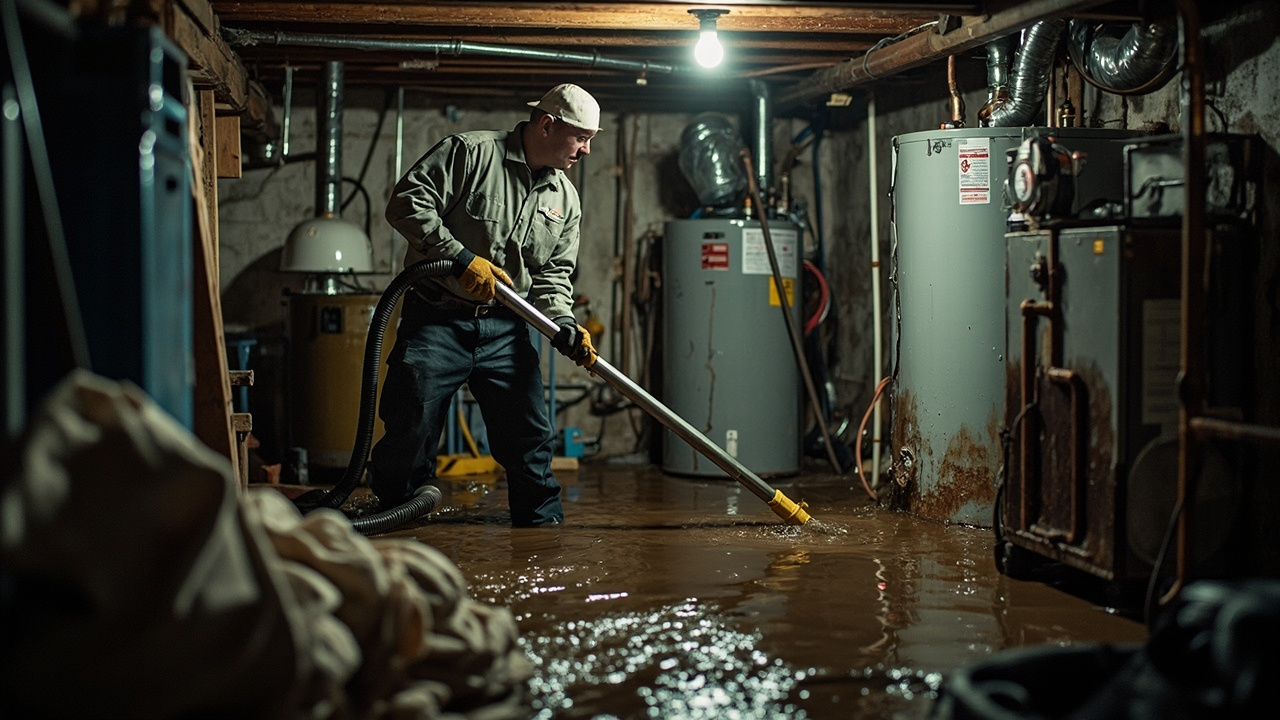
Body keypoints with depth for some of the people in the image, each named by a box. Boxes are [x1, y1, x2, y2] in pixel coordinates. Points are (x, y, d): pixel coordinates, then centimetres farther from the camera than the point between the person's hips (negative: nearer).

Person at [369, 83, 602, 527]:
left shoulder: (565, 199, 12)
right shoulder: (470, 152, -8)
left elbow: (552, 275, 14)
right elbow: (407, 202, -14)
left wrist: (564, 325, -5)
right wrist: (462, 258, -19)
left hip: (504, 331, 5)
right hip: (436, 322, -5)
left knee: (530, 437, 4)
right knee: (411, 433, -3)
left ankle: (544, 526, 18)